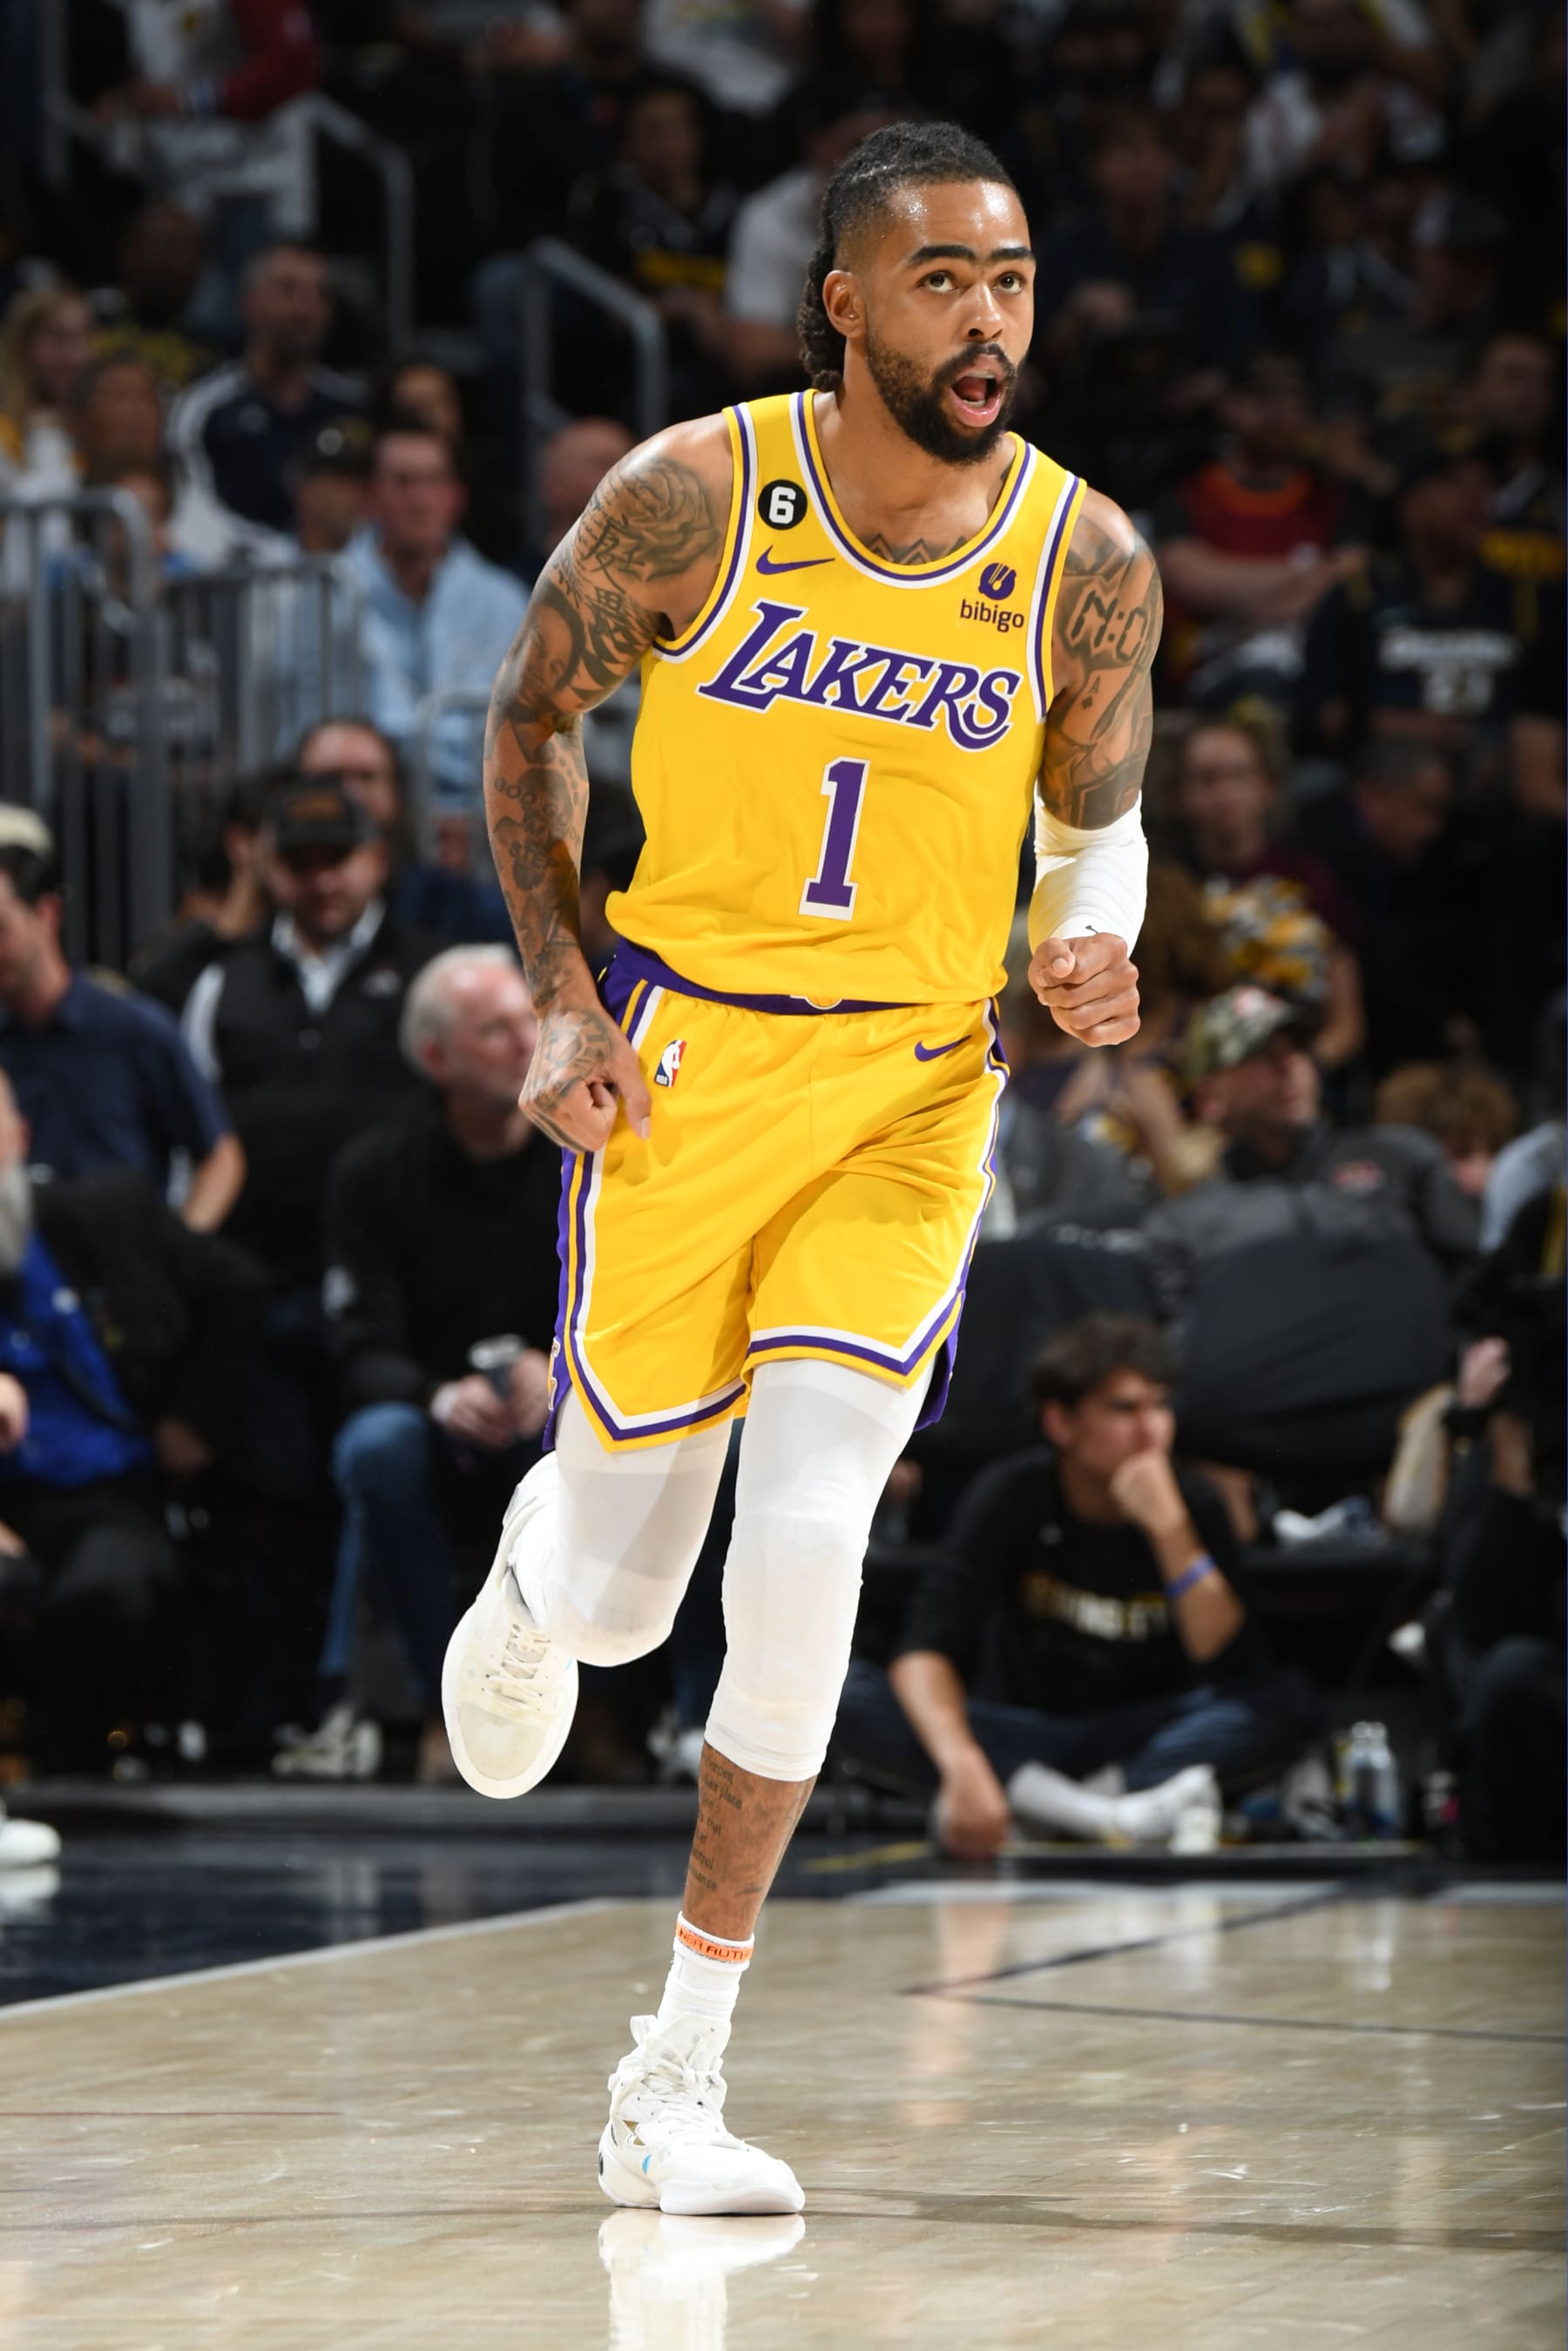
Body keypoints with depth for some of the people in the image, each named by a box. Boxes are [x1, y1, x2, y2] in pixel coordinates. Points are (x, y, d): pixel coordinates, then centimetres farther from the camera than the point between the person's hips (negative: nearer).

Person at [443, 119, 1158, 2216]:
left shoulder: (1087, 564, -6)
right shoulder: (695, 501, -11)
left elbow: (1098, 818, 11)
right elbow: (532, 717, 4)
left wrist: (1093, 946, -12)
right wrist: (560, 998, -5)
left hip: (913, 1096, 1)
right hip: (684, 1060, -1)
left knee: (808, 1550, -15)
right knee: (618, 1605, 3)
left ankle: (679, 2079, -4)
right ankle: (539, 1558, 45)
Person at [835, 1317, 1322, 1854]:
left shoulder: (1194, 1505, -6)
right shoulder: (1013, 1496, -11)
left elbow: (1233, 1667, -16)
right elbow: (926, 1647, -23)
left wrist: (1170, 1528, -26)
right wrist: (962, 1765, -43)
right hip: (1019, 1739, -1)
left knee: (1293, 1705, -25)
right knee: (852, 1696, -28)